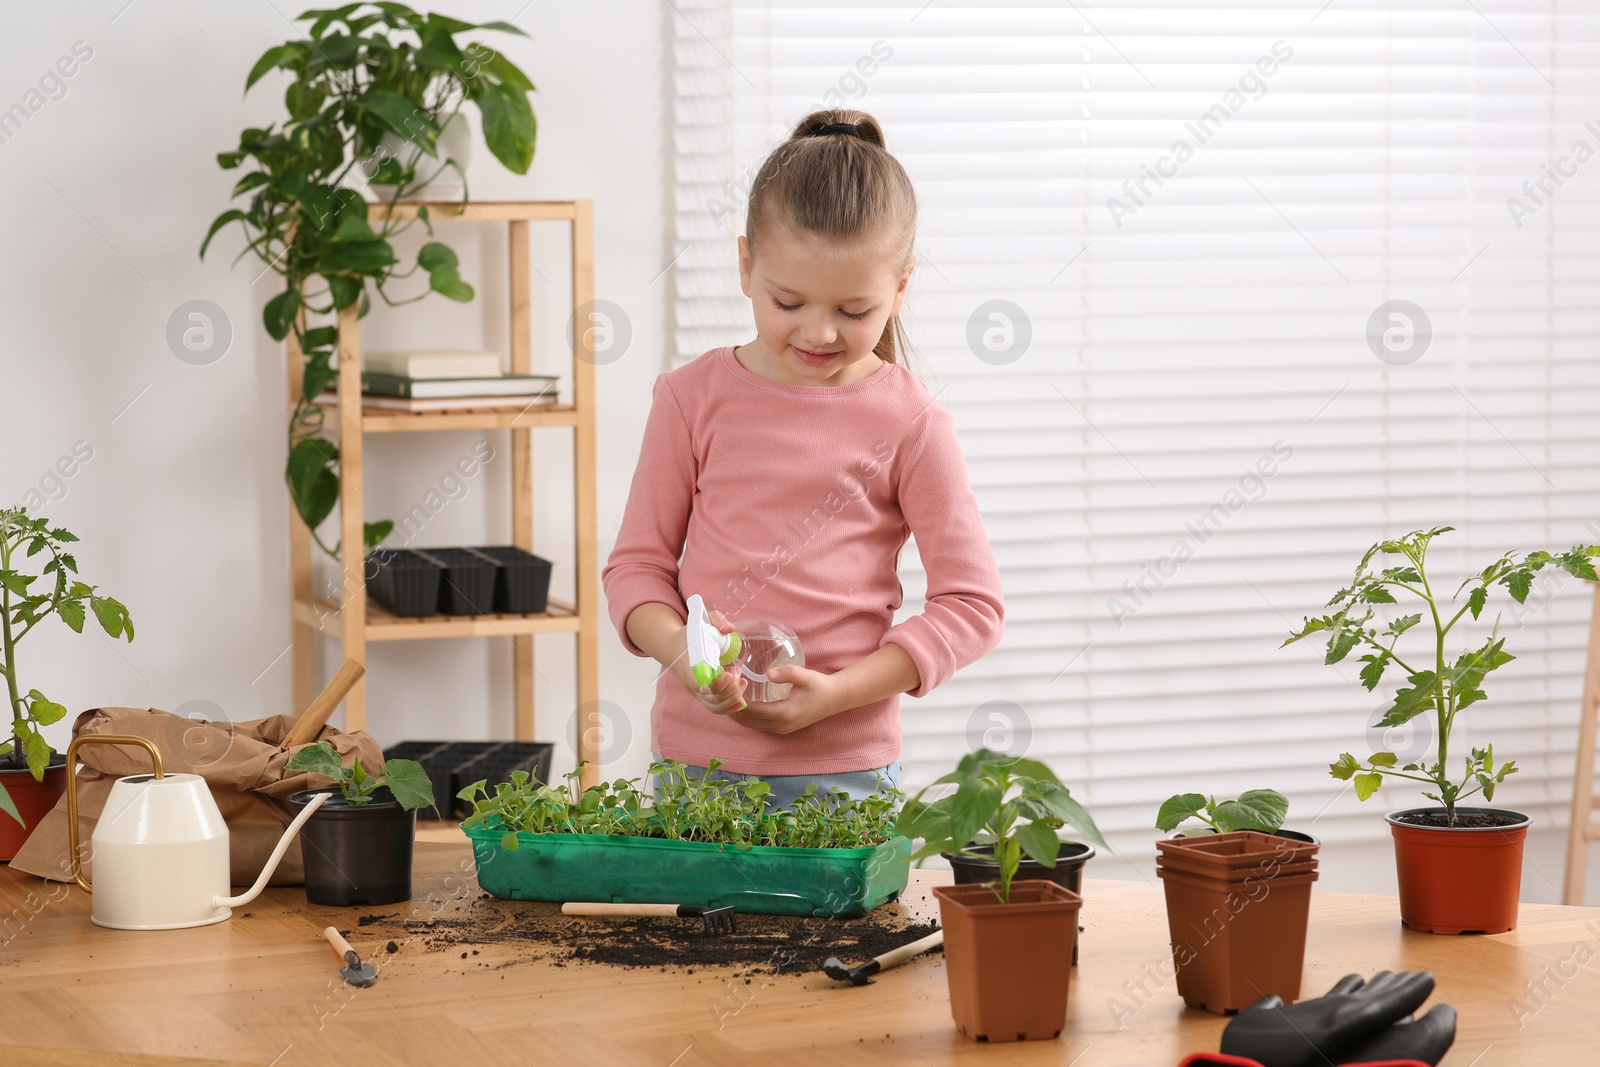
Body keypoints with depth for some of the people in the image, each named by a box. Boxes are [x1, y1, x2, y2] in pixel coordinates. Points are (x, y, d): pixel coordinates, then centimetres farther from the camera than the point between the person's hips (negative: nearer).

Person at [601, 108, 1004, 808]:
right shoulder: (695, 397, 5)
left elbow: (971, 604, -1)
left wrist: (838, 691, -12)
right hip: (693, 755, 2)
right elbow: (637, 563, 8)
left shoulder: (909, 424, -2)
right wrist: (679, 649, -14)